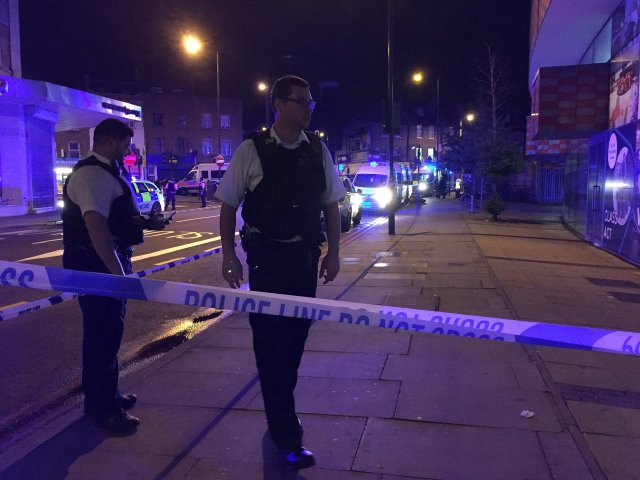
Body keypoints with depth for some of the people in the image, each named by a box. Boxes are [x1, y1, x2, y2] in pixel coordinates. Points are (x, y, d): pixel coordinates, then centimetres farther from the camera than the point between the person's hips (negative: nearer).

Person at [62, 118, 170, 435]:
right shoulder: (93, 174, -19)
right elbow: (96, 225, -30)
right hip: (97, 265, -11)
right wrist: (118, 271, -33)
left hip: (108, 262, 11)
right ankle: (102, 408, 12)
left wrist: (146, 222, 11)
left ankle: (108, 395, 35)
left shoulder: (105, 172, 15)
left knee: (109, 329, 19)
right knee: (102, 333, -2)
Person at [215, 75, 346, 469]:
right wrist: (229, 254, -5)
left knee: (295, 337, 15)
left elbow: (331, 204, 9)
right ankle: (287, 436, 14)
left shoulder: (318, 150, 3)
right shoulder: (252, 150, -8)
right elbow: (229, 204, -2)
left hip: (306, 257, 4)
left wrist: (333, 252, 5)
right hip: (266, 258, -4)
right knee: (271, 341, 1)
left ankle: (280, 410, 38)